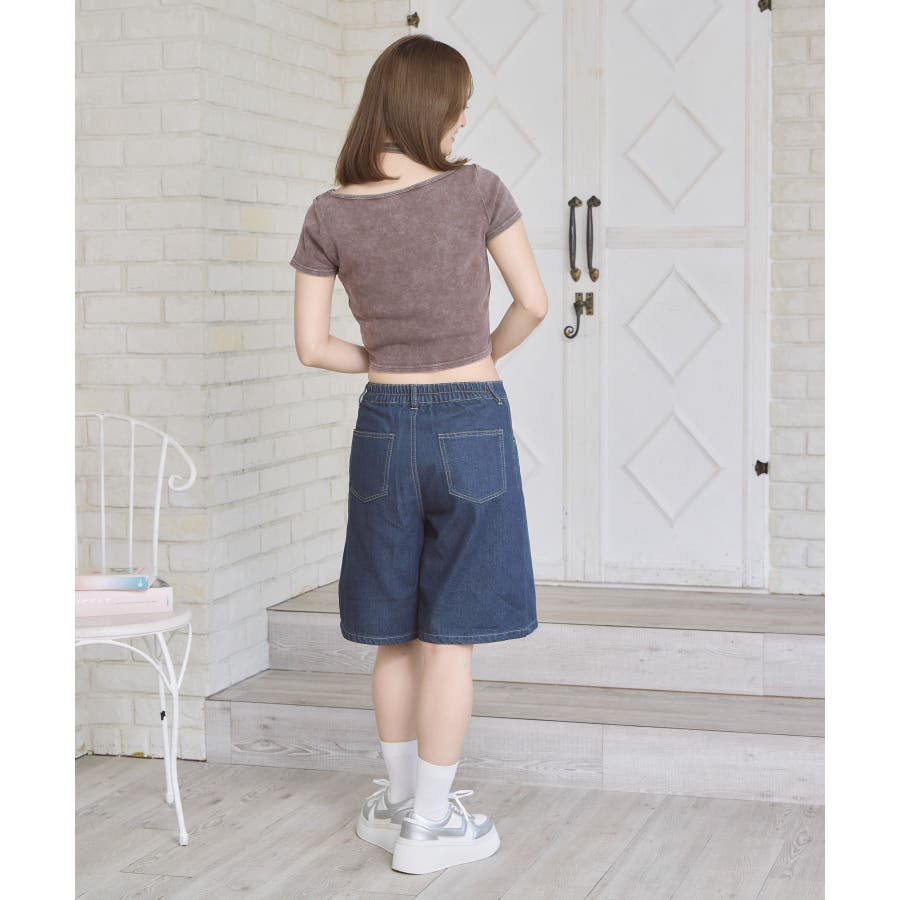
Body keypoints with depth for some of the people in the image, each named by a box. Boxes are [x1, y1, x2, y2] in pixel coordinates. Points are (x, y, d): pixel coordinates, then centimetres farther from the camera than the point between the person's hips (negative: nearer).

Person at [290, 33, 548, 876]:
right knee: (450, 635, 6)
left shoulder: (330, 215, -3)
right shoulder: (477, 189, -9)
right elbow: (534, 303, -5)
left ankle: (398, 799, 29)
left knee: (397, 632, 17)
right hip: (472, 426, -3)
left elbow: (311, 346, -1)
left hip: (383, 427, 3)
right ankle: (429, 823, 13)